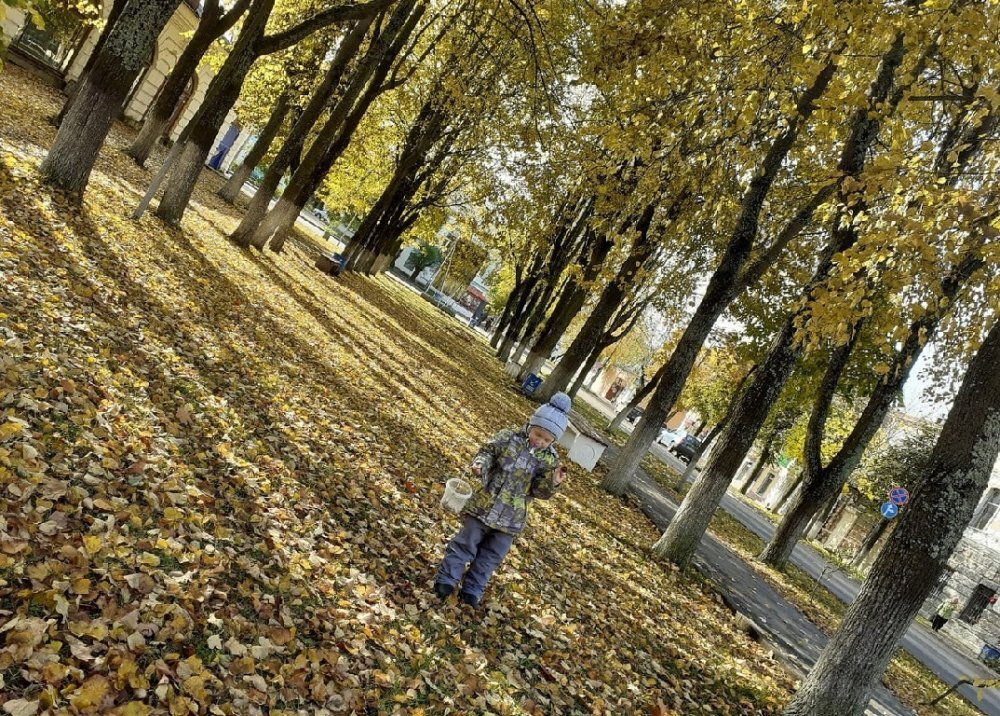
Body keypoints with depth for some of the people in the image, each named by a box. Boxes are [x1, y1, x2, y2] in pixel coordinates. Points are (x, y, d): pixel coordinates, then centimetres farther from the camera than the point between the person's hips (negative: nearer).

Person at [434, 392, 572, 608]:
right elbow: (488, 451, -2)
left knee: (493, 554, 10)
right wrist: (480, 463, -23)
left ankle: (472, 590, 24)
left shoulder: (549, 459, -4)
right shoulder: (508, 437, -8)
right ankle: (447, 579, 18)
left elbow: (540, 491, -5)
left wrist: (553, 482, -25)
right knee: (466, 543, 5)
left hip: (511, 517, 2)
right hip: (484, 504, -2)